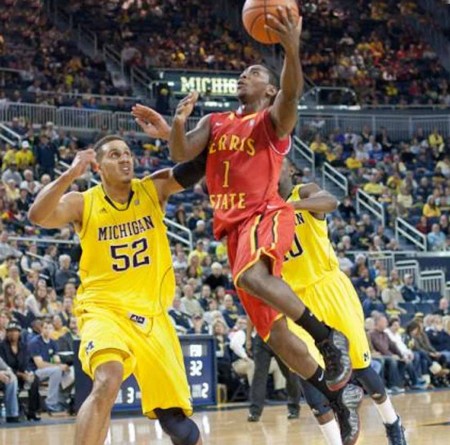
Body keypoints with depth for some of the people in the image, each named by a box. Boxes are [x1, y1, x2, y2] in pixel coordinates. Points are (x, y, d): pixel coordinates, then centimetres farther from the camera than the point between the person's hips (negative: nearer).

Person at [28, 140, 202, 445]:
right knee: (107, 384, -33)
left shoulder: (153, 190, 5)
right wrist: (70, 175, -29)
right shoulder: (83, 203, -1)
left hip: (152, 314, 3)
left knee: (175, 417, 4)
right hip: (104, 310, -3)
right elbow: (38, 216, -19)